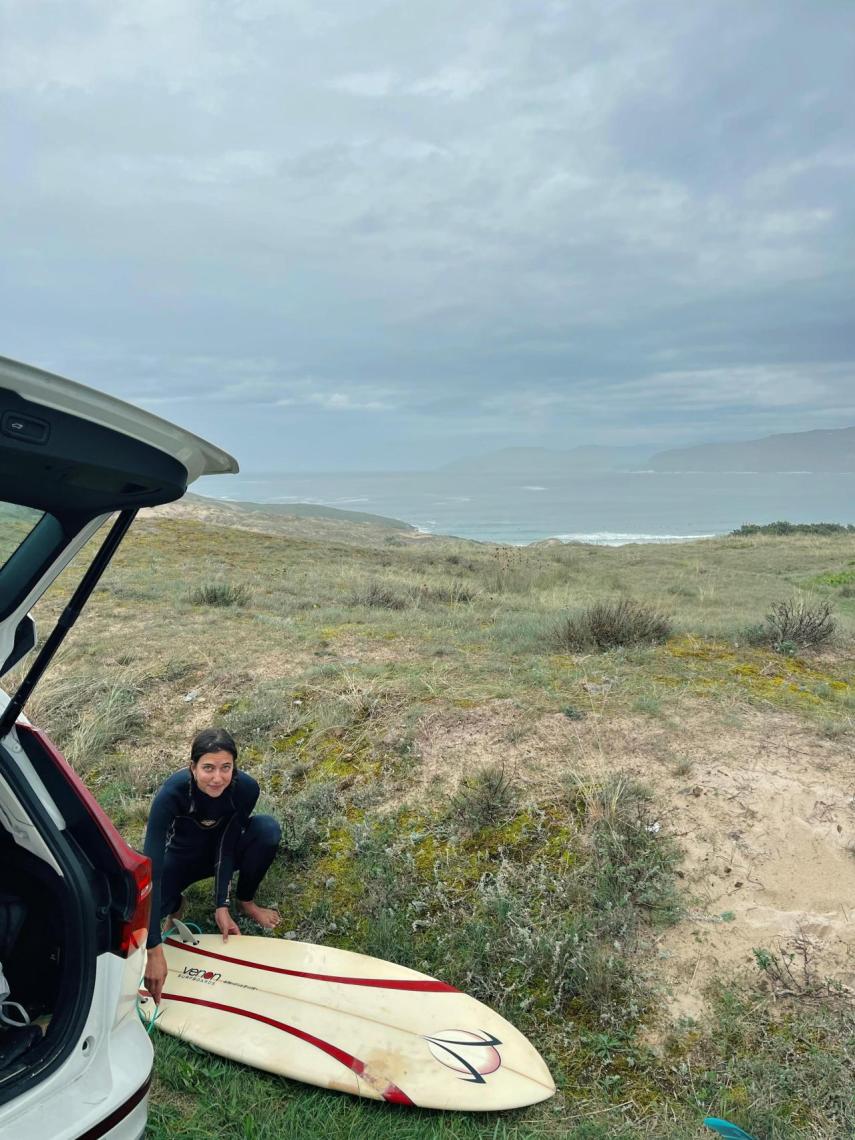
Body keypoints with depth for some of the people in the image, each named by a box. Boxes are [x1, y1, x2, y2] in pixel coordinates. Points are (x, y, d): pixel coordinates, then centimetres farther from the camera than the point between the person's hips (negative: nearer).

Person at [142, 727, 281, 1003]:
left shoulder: (245, 788, -30)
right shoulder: (172, 793, -38)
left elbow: (226, 846, -20)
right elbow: (151, 865, -42)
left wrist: (221, 906, -27)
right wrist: (154, 950, -45)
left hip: (220, 850, 2)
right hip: (181, 856, -1)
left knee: (267, 829, -29)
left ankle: (245, 900, -3)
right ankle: (176, 901, 7)